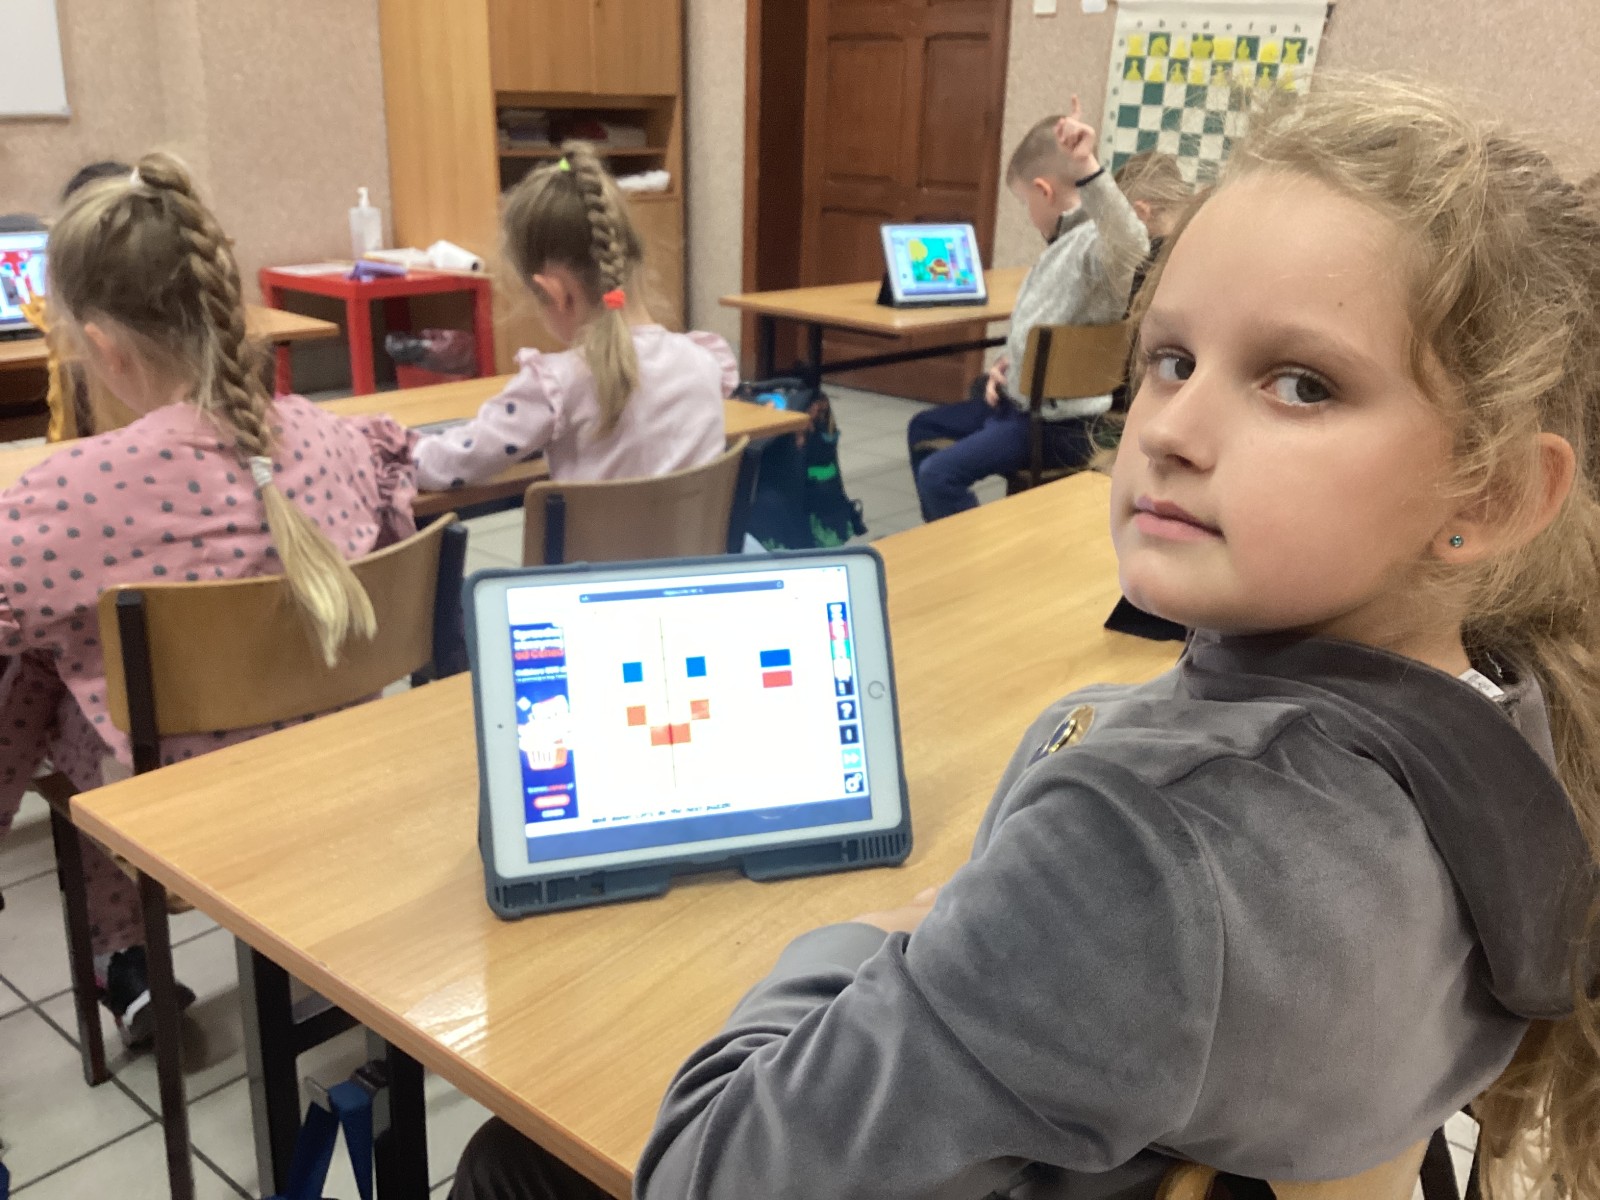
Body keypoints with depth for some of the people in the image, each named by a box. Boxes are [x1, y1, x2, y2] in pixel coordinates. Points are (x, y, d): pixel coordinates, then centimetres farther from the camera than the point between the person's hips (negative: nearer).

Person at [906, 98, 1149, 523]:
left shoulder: (1094, 244, -23)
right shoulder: (1062, 243, 11)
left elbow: (1132, 246, -49)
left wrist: (1085, 167, -60)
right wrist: (1008, 361, 6)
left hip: (1062, 424, -11)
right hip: (1022, 402, 11)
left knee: (939, 475, -21)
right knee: (924, 428, 24)